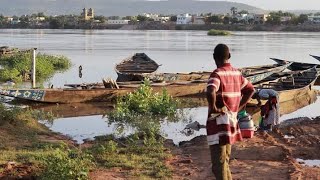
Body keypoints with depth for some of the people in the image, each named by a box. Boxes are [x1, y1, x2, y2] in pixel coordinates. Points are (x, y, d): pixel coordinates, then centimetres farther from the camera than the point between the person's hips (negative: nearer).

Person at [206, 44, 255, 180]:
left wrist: (213, 107, -19)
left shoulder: (217, 74, -16)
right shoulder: (236, 73, 8)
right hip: (231, 121, 8)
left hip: (218, 122, -8)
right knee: (224, 161, 19)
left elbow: (210, 92, -35)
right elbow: (250, 89, 20)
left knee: (218, 165, -5)